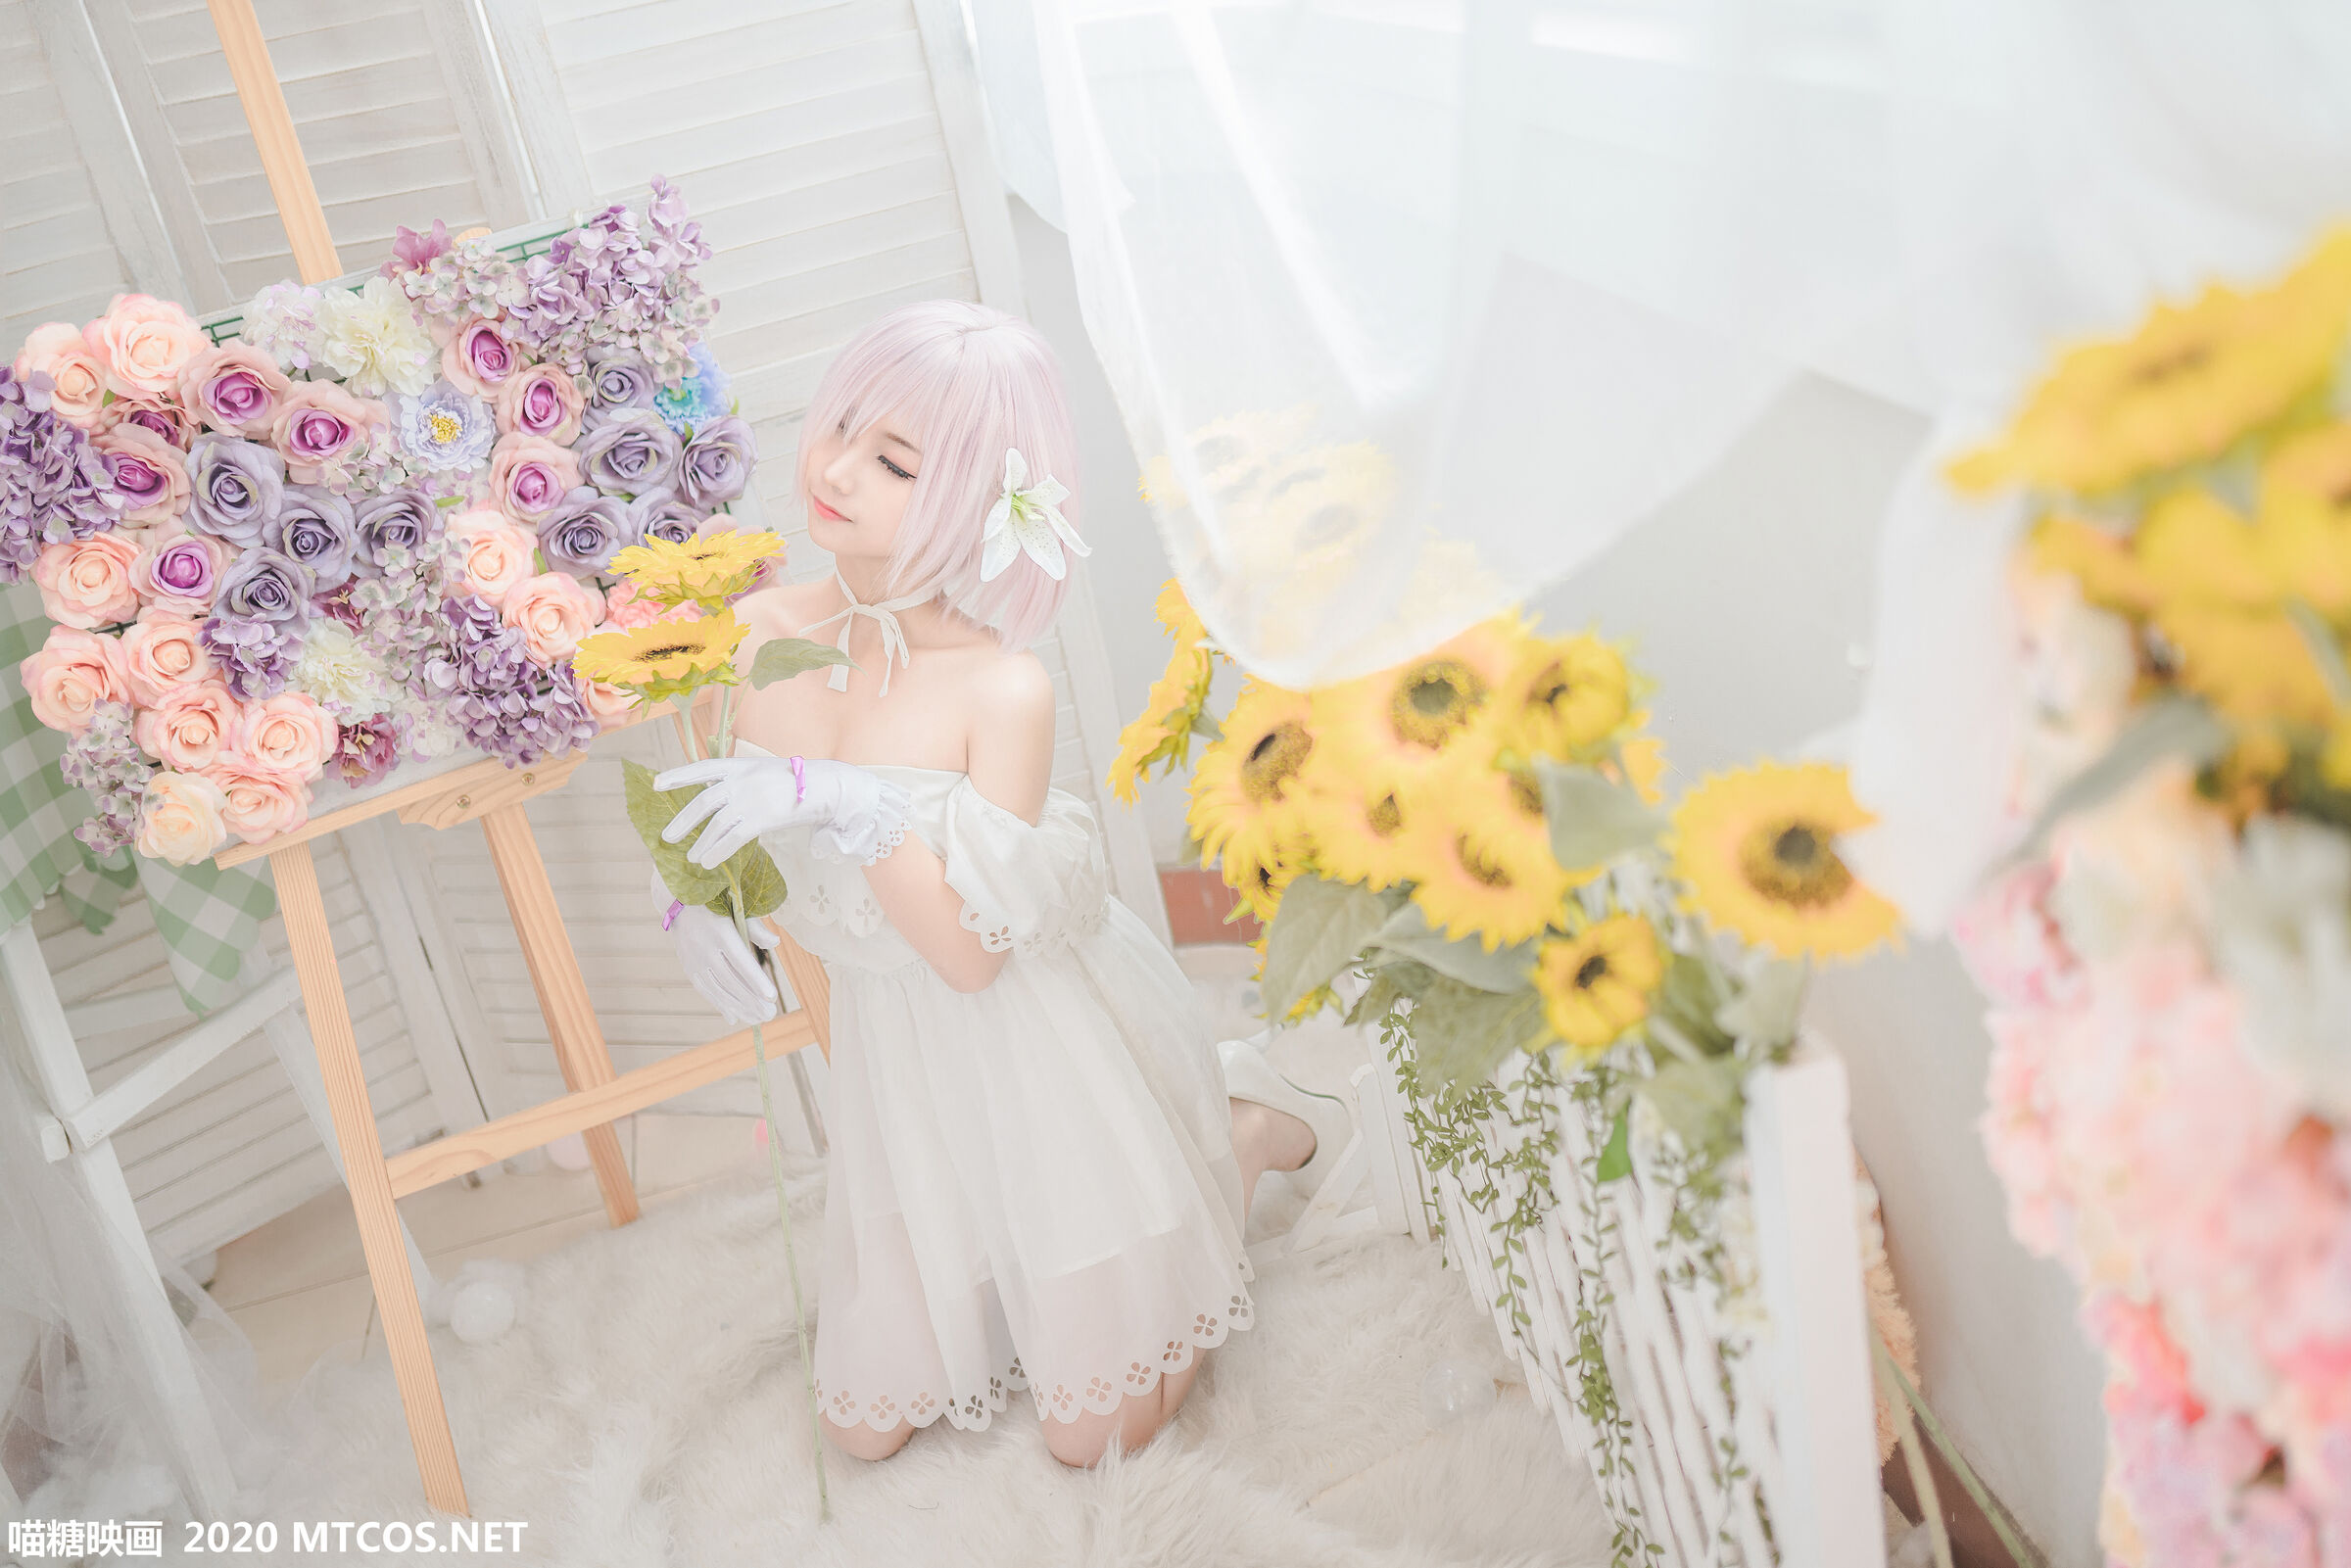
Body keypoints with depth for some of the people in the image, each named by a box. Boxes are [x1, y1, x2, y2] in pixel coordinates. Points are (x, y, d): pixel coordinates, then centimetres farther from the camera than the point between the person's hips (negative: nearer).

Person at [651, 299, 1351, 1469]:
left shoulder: (1005, 691, -28)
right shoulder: (763, 632, -13)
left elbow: (970, 951, -25)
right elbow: (693, 808, 6)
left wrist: (843, 801, -35)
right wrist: (690, 897, -15)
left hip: (1038, 1056, -5)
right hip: (892, 1060, 5)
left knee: (1095, 1433, 13)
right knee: (865, 1429, 14)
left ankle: (1250, 1126, 27)